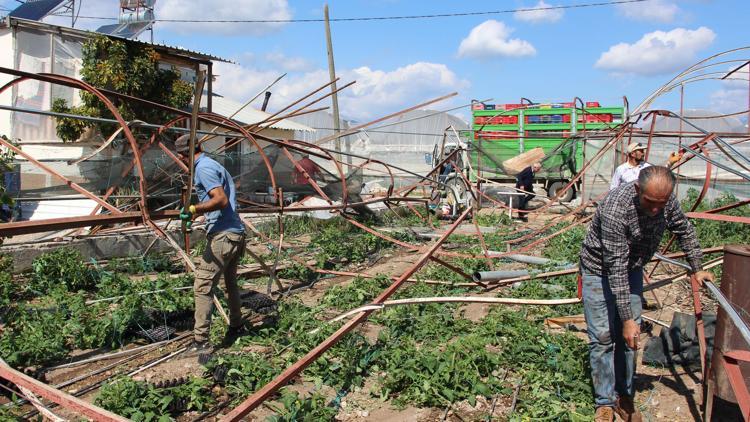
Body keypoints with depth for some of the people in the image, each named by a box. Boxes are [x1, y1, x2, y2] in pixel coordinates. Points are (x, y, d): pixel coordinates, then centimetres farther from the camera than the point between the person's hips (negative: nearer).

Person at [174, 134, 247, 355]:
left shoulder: (203, 168, -11)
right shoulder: (214, 165, 19)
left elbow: (221, 200, -22)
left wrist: (195, 209, -31)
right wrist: (197, 212, 36)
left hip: (222, 236, -10)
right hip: (236, 233, 10)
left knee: (202, 287, -7)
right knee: (230, 282, 22)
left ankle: (200, 342, -5)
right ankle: (237, 326, 36)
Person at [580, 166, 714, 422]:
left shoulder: (666, 199, -16)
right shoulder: (615, 209, -36)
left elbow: (684, 230, 6)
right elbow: (616, 267, -34)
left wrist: (696, 268, 11)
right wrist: (627, 318, -31)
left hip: (632, 268, 6)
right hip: (600, 269, -6)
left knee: (630, 336, 6)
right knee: (603, 337, -7)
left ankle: (624, 397, 19)